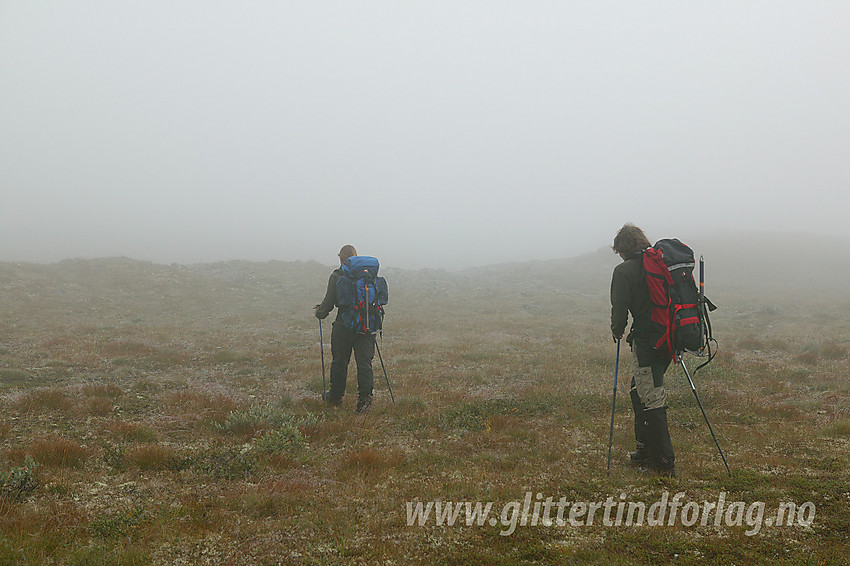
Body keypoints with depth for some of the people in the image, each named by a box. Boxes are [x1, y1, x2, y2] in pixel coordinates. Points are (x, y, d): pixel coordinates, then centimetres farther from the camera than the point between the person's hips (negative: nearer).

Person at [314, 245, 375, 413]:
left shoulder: (337, 276, -6)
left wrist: (319, 312, 14)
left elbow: (329, 301, -5)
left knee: (339, 362, 12)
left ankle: (335, 396, 25)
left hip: (344, 326, -3)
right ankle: (364, 397, -6)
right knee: (364, 362, 4)